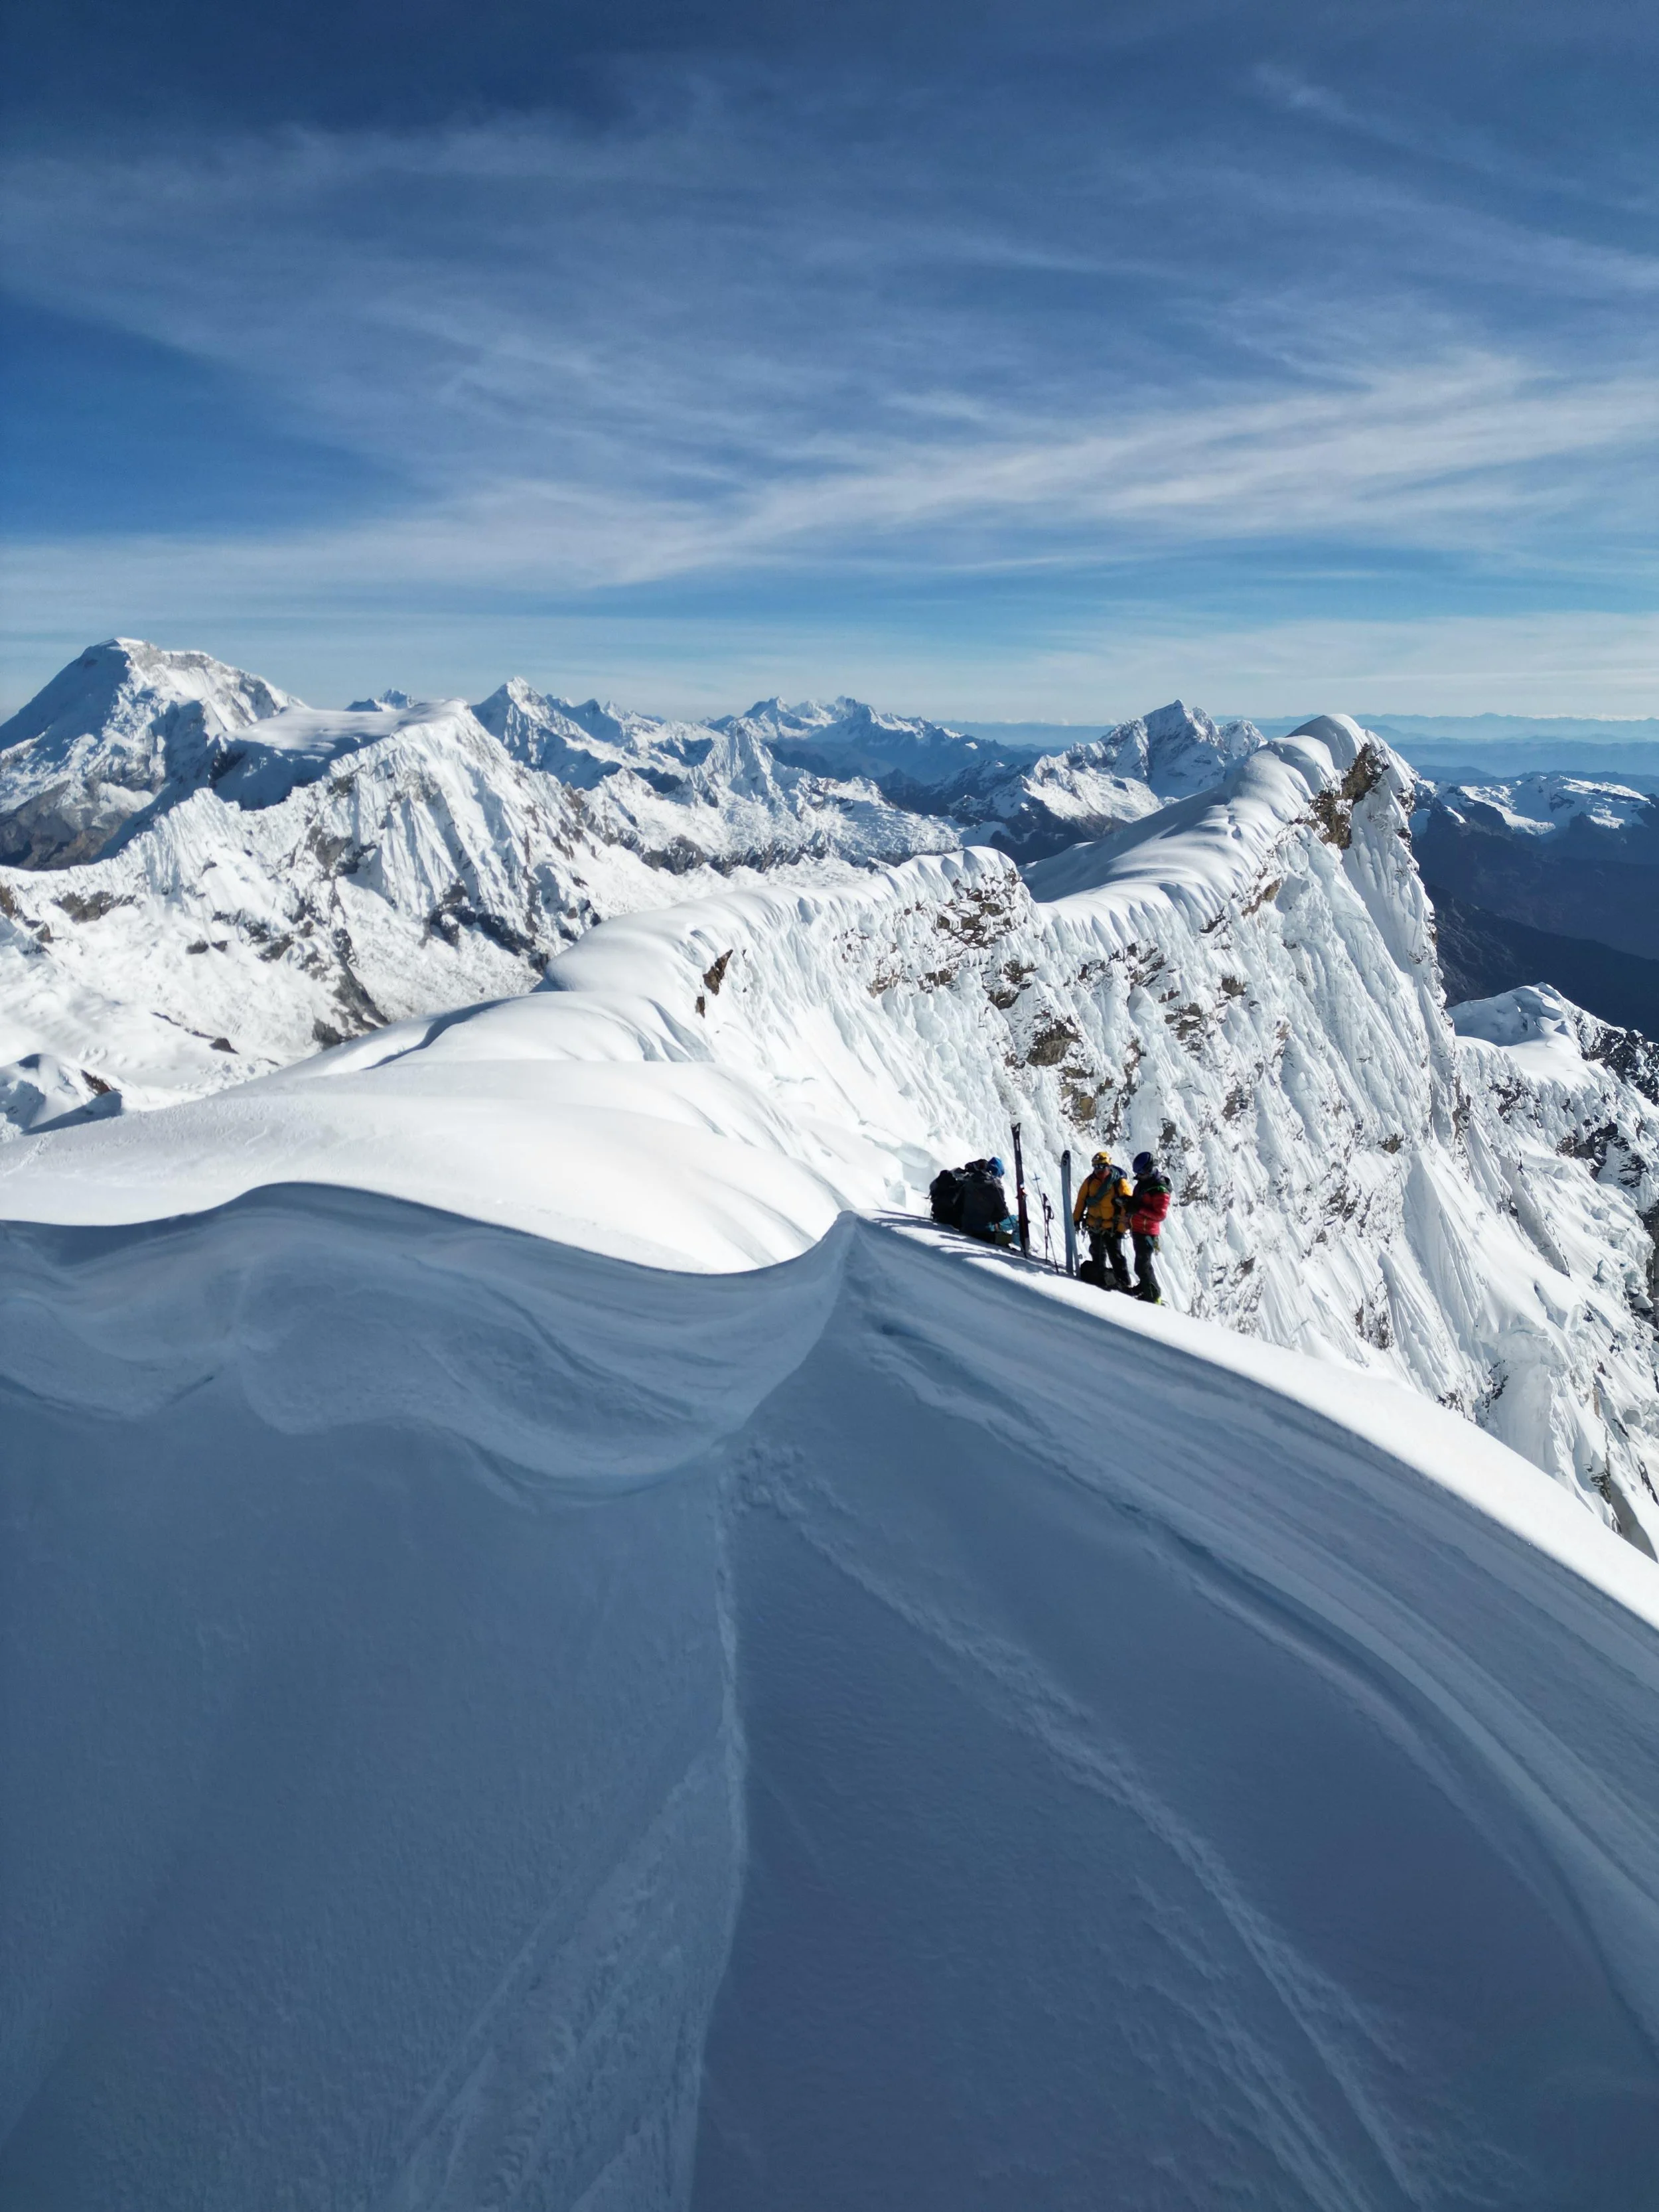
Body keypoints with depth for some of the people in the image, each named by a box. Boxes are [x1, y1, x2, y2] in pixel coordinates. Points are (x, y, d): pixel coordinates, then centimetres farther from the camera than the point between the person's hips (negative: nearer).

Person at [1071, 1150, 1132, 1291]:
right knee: (1098, 1256, 18)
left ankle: (1125, 1284, 4)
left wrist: (1121, 1228, -14)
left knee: (1116, 1256, -4)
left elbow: (1128, 1207, -12)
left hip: (1112, 1228, -4)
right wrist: (1076, 1220, 8)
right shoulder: (1090, 1181, -3)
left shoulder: (1120, 1182, -15)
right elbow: (1081, 1201, 7)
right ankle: (1099, 1280, 33)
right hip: (1094, 1227, 4)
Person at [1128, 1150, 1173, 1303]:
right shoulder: (1144, 1182, 6)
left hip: (1147, 1232, -9)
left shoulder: (1160, 1190, -22)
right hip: (1137, 1229, 9)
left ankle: (1154, 1297, 1)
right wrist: (1129, 1202, 2)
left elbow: (1160, 1214, -25)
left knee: (1142, 1265, -7)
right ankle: (1144, 1287, 41)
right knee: (1141, 1262, 24)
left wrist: (1139, 1208, -28)